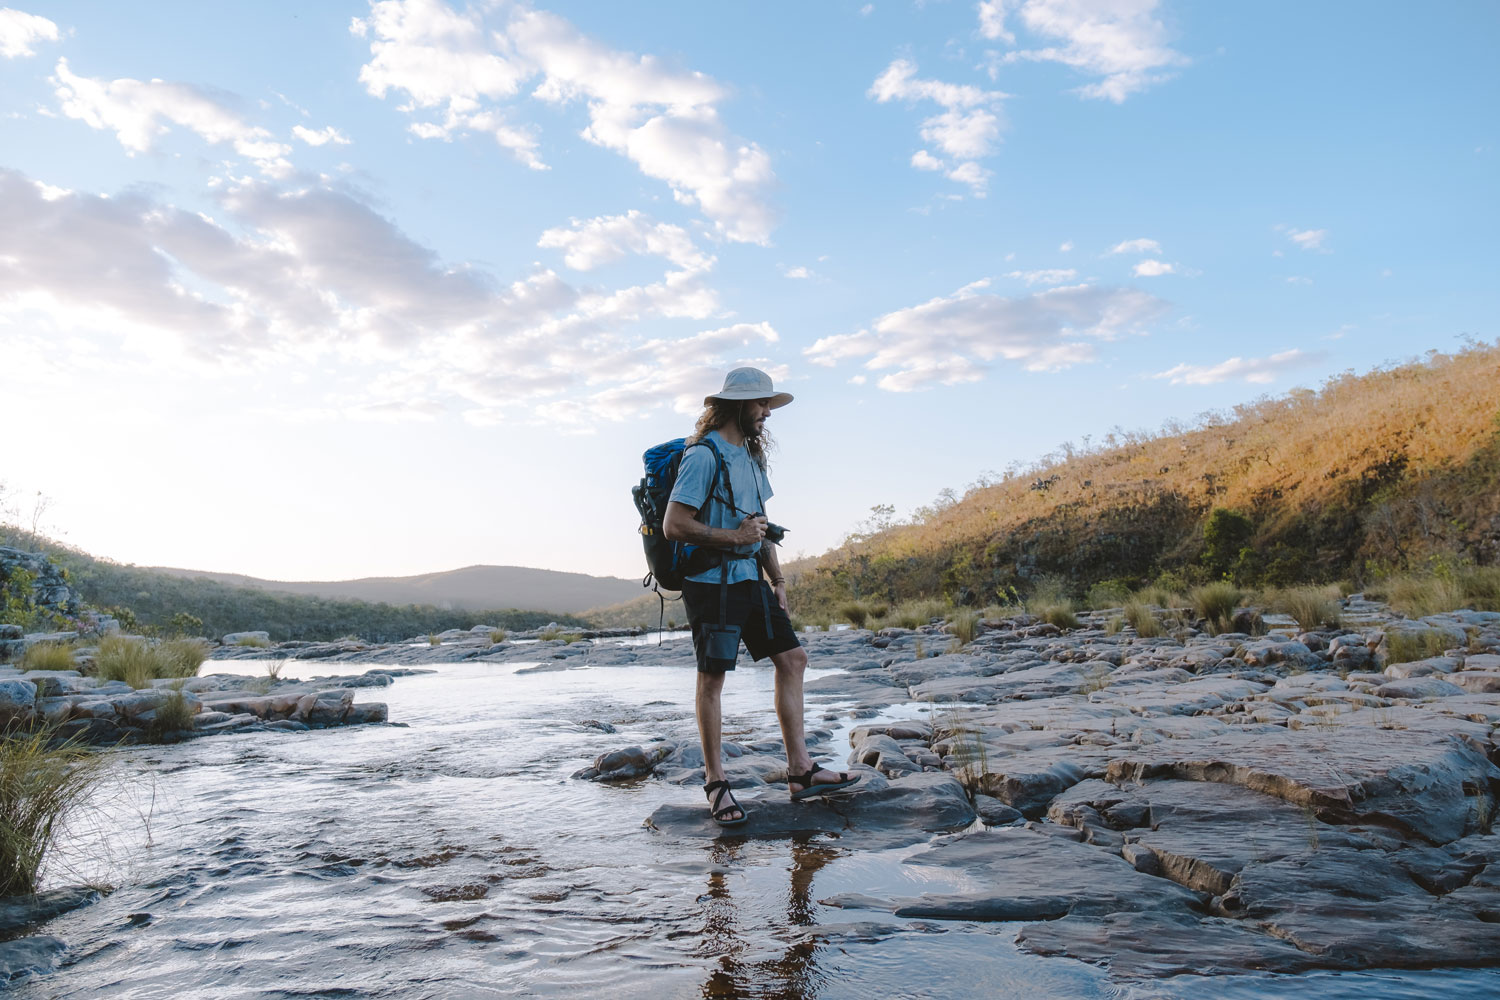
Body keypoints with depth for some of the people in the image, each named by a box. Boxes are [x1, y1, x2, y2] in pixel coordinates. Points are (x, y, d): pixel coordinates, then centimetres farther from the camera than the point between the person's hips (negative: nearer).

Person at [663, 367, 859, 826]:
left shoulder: (751, 455, 16)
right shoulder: (703, 456, -12)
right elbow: (673, 525, -17)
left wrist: (778, 578, 13)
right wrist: (733, 537, -15)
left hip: (751, 579, 9)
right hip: (712, 582, -9)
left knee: (792, 657, 5)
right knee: (712, 678, 0)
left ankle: (800, 770, 11)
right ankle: (715, 784, 11)